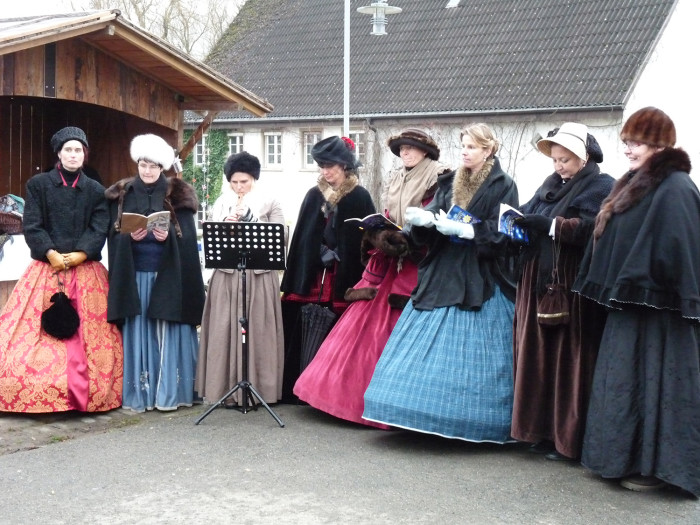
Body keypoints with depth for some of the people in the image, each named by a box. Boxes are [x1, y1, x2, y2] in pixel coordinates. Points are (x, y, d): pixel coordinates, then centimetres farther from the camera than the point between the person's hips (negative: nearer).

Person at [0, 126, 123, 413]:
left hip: (85, 271, 1)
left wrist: (79, 255, -15)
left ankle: (82, 393, 2)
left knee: (87, 333, -2)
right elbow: (32, 227, -2)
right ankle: (38, 396, -1)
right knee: (39, 331, -5)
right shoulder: (38, 184, 6)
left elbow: (99, 230, 1)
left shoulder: (95, 190, 10)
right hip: (46, 268, -1)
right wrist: (51, 254, -15)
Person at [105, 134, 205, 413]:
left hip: (168, 275, -1)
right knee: (138, 332, 1)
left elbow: (187, 236, -2)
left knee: (168, 333, -2)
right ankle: (138, 393, 6)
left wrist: (168, 236, -21)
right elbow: (114, 235, 4)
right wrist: (130, 236, -16)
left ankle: (170, 392, 4)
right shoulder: (122, 194, 9)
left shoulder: (178, 195, 4)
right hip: (134, 275, 1)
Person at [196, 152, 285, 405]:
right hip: (226, 277, 2)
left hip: (259, 277, -2)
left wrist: (249, 221, -11)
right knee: (224, 332, -1)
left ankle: (259, 389, 5)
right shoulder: (220, 205, 13)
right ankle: (225, 388, 6)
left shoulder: (270, 203, 7)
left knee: (258, 332, -2)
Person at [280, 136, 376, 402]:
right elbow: (300, 238, 9)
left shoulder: (359, 197, -1)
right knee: (305, 336, 2)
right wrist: (290, 282, 6)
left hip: (344, 280, -3)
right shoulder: (314, 195, 9)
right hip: (312, 278, 3)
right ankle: (298, 390, 11)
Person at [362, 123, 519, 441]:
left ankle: (476, 424, 4)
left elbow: (501, 232, -10)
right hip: (442, 275, 5)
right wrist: (423, 219, -14)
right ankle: (432, 417, 10)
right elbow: (432, 214, 8)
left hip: (481, 282, -5)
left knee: (473, 353, -5)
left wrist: (461, 228, -20)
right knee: (432, 350, 2)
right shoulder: (450, 183, 15)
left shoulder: (503, 187, -1)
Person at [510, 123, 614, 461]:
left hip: (574, 290, -7)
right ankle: (544, 429, 14)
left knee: (569, 360, -4)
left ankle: (567, 437, 4)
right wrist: (517, 221, -7)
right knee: (540, 357, 6)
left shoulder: (601, 187, -3)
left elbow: (595, 229, -18)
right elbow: (529, 214, 15)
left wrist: (549, 225, -19)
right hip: (540, 285, 7)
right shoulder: (551, 185, 19)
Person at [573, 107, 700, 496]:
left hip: (657, 309, -9)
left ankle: (655, 465, 7)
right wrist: (612, 288, 13)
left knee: (652, 383, -2)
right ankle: (629, 457, 22)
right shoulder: (637, 184, 14)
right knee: (628, 381, 13)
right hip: (629, 303, 9)